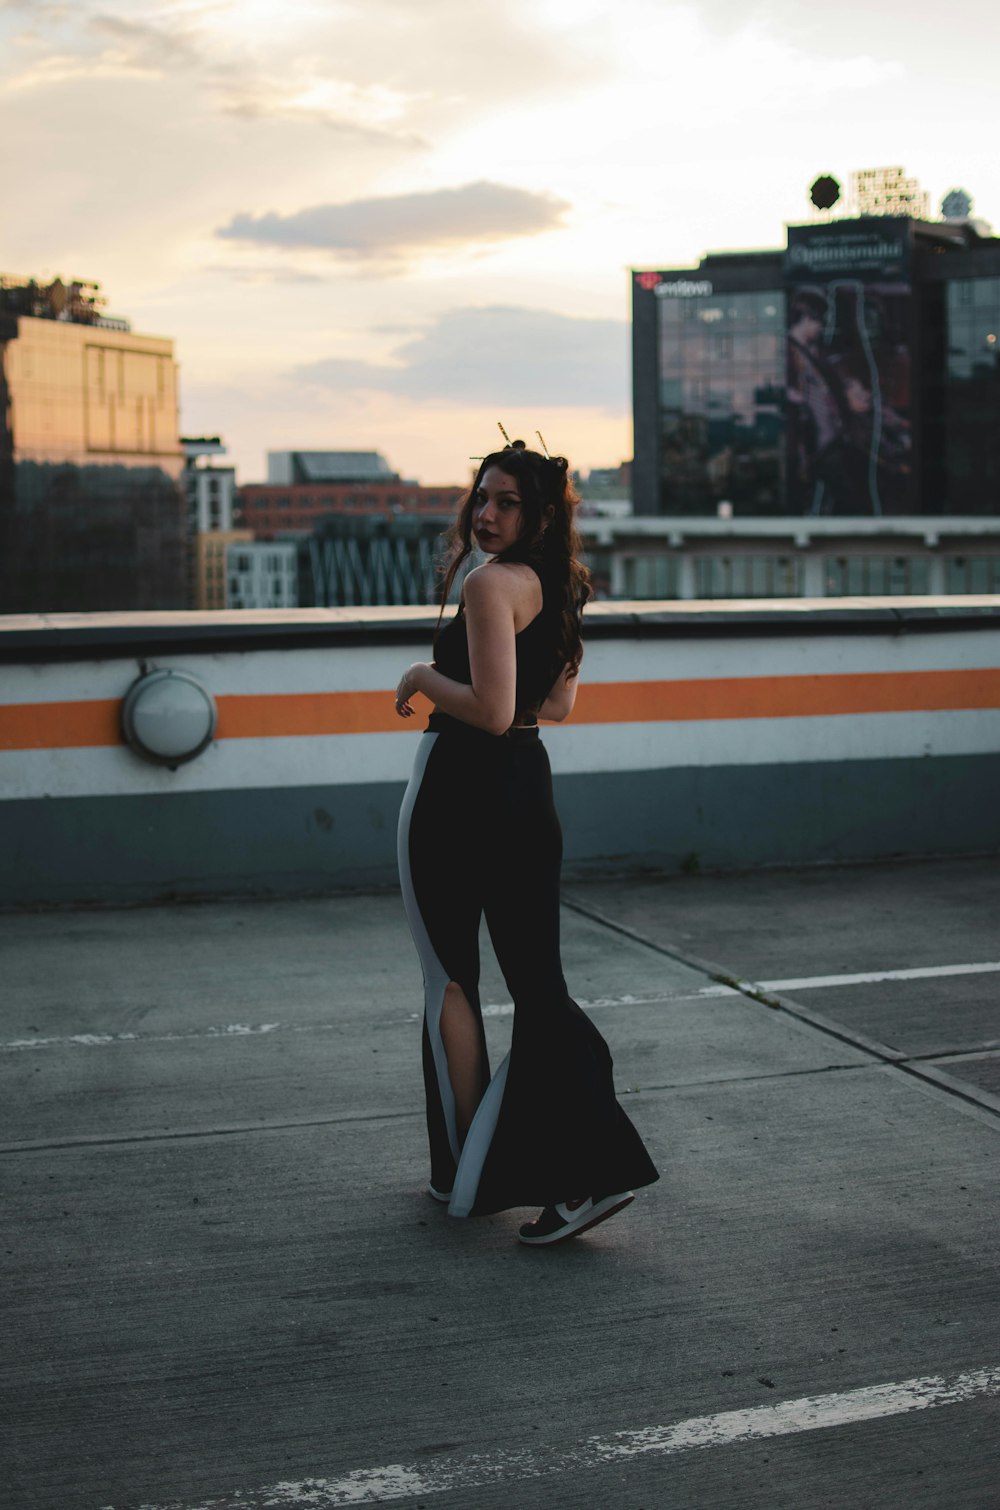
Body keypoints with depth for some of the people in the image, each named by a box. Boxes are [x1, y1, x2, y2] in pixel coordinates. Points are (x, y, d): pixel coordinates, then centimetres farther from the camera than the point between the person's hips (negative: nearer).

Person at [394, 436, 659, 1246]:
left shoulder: (491, 583, -16)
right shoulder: (555, 588, 12)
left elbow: (493, 711, -23)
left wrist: (423, 677, -8)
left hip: (460, 791, -8)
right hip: (528, 789, 8)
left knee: (451, 980, 7)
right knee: (538, 984, 8)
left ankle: (468, 1169, 16)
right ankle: (589, 1169, 1)